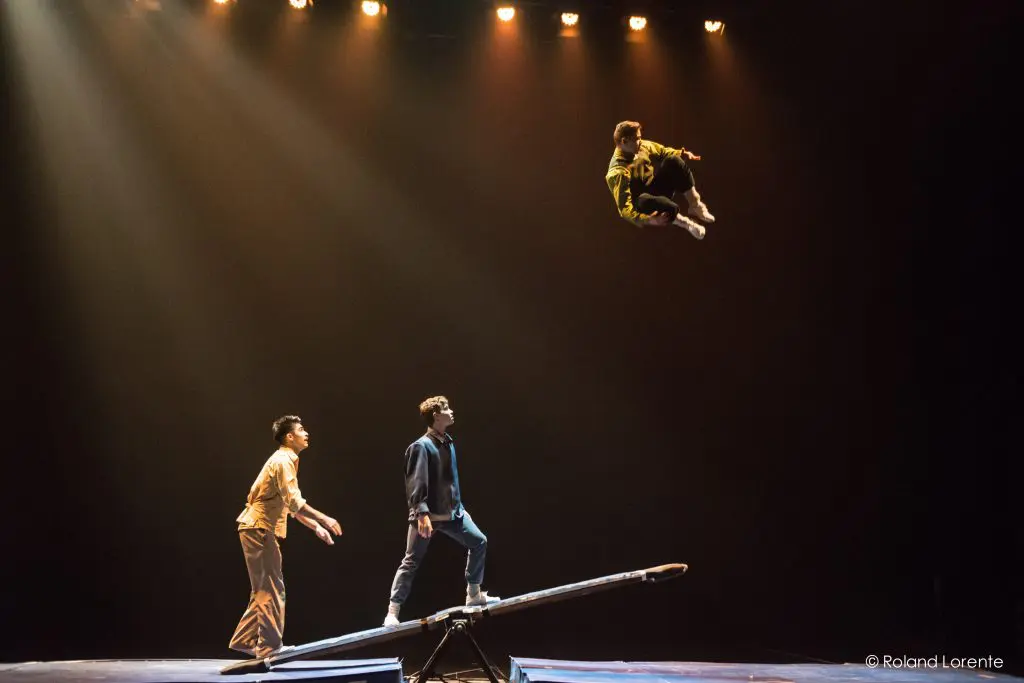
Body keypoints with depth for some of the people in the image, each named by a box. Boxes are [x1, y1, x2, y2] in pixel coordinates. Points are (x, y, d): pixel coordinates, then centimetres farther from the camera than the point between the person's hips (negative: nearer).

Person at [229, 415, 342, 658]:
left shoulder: (286, 460, 19)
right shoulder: (283, 460, -13)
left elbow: (291, 504, 23)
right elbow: (294, 503, -23)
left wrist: (317, 528, 18)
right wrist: (324, 519, -23)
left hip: (261, 530, 10)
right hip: (259, 529, -10)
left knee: (264, 589, 14)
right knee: (272, 589, -7)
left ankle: (244, 640, 18)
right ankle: (270, 646, -5)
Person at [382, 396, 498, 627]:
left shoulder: (448, 443, 10)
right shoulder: (421, 446, -15)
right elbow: (416, 483, -22)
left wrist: (460, 507, 21)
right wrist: (422, 513, -30)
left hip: (451, 513, 8)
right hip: (426, 516, -8)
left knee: (479, 541, 4)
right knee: (411, 563, -3)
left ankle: (474, 595, 14)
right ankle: (392, 612, 3)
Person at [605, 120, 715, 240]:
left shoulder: (643, 146, -7)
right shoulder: (618, 172, -29)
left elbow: (663, 152, 13)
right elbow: (625, 208, -34)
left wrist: (682, 153, -8)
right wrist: (647, 220, -48)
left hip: (657, 187, 7)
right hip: (642, 201, -7)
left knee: (674, 161, -14)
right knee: (647, 202, -43)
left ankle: (695, 206, -8)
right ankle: (684, 222, -16)